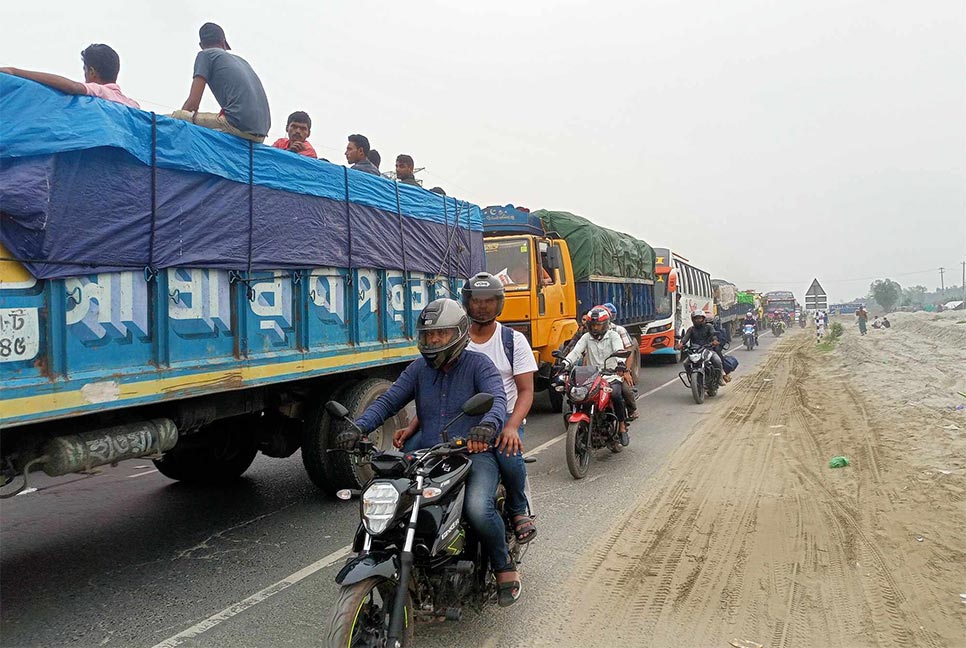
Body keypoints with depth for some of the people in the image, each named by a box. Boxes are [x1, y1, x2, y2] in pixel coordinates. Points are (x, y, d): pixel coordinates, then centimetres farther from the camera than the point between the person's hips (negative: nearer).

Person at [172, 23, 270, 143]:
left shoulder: (205, 55, 9)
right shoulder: (240, 60, 28)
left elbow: (193, 103, 0)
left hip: (239, 125, -7)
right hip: (261, 133, 7)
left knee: (176, 116, -1)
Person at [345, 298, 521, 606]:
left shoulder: (478, 364, -1)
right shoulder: (418, 368, 13)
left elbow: (498, 400, -17)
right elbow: (387, 401, 5)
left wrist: (488, 425, -41)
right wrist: (358, 428, -14)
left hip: (475, 453, -4)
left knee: (478, 508, -30)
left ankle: (504, 566, 0)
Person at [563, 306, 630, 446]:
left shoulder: (613, 336, 5)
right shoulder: (586, 337, 13)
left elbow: (619, 351, -13)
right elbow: (575, 352, 0)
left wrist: (620, 362, -35)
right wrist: (565, 363, -19)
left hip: (611, 376, -3)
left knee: (616, 394, -31)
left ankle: (622, 427, -14)